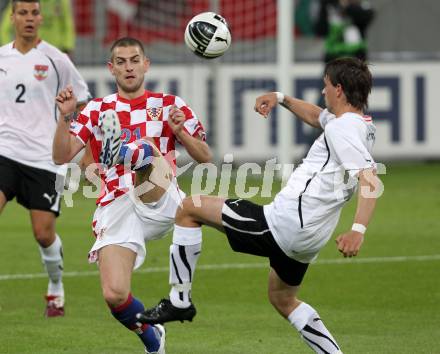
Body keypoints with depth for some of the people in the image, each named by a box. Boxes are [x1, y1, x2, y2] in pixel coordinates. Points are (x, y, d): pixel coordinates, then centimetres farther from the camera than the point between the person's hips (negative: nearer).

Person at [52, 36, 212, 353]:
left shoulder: (170, 105, 14)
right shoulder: (97, 110, 16)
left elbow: (205, 157, 11)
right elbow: (61, 156, 5)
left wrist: (179, 130, -7)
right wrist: (65, 116, -11)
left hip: (162, 203, -1)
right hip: (116, 208, 1)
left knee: (144, 148, -30)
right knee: (114, 294, -14)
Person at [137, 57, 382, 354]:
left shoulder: (342, 129, -16)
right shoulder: (363, 126, 13)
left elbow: (371, 181, -29)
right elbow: (316, 116, 35)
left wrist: (358, 230, -40)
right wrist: (281, 98, 24)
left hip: (283, 223, -9)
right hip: (309, 238, 9)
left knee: (189, 209, 1)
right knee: (283, 299, 33)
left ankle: (180, 300, 3)